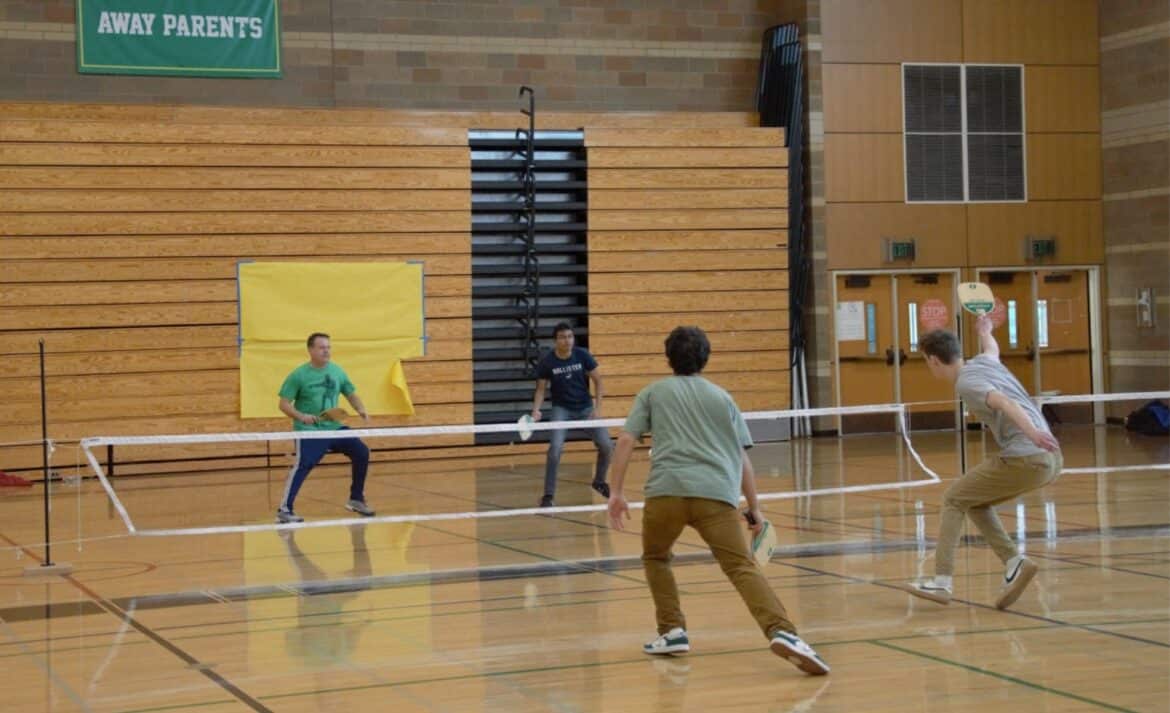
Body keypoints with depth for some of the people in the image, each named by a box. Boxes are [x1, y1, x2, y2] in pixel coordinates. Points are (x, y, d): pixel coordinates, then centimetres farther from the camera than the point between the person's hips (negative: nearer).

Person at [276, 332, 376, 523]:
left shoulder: (337, 371, 6)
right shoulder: (299, 375, -8)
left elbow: (351, 394, 18)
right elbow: (284, 404, -8)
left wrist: (361, 410, -2)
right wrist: (301, 416, -26)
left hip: (334, 427, 6)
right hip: (309, 430, -6)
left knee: (361, 452, 0)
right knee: (303, 465, -21)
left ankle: (356, 500, 14)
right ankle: (284, 509, -18)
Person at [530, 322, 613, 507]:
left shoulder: (583, 355, -11)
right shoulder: (546, 362, -14)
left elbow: (597, 381, -3)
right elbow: (540, 389, -4)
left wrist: (597, 408, -11)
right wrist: (536, 410, -22)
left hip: (585, 407, 2)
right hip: (561, 409, -2)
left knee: (607, 446, -3)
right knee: (555, 447, -24)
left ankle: (599, 481, 26)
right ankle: (548, 495, -13)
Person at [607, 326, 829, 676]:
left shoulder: (653, 392, 21)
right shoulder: (722, 397, 24)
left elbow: (626, 441, 10)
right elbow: (742, 457, 20)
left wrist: (616, 492, 10)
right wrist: (754, 507, 24)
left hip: (665, 490, 0)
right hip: (716, 493, 0)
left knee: (655, 557, 26)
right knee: (743, 567, -10)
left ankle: (673, 631, 17)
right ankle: (782, 632, -30)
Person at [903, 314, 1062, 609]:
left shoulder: (966, 383, -7)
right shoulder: (985, 361, 18)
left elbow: (1005, 402, -25)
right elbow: (992, 348, 44)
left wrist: (1031, 431, -41)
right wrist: (984, 331, 67)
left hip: (1025, 461, -9)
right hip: (1051, 459, 9)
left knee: (953, 499, 5)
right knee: (976, 501, 22)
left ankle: (942, 581, 0)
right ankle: (1014, 562, 7)